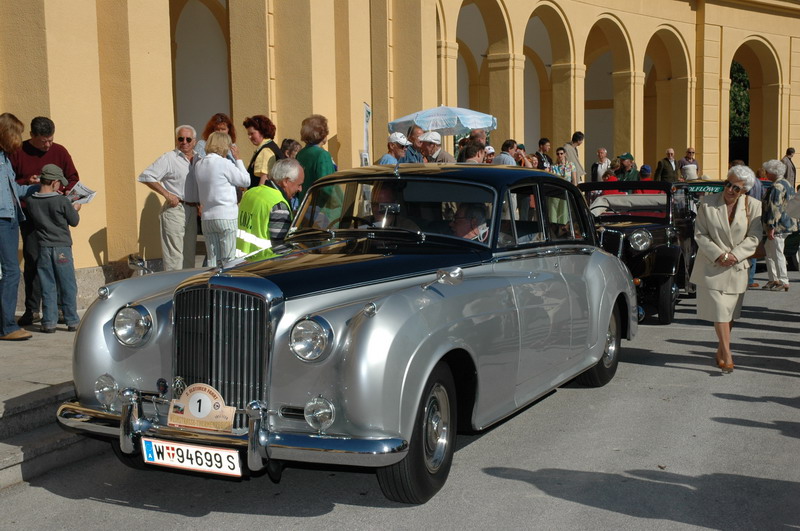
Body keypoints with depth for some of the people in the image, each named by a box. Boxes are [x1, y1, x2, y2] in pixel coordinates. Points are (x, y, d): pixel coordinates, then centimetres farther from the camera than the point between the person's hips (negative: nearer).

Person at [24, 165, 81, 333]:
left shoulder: (31, 202, -1)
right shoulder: (62, 201, -12)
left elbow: (33, 221, 13)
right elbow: (74, 221, -3)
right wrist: (75, 209, 17)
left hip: (43, 248, 3)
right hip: (62, 248, -3)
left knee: (47, 286, 8)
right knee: (68, 286, 5)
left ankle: (49, 322, 7)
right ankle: (72, 321, 9)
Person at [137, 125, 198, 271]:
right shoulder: (169, 158, -6)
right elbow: (145, 176, -12)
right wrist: (167, 194, -16)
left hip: (192, 210, 7)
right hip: (174, 209, -7)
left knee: (189, 253, 12)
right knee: (174, 255, -8)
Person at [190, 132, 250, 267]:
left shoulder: (198, 164, 10)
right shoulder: (224, 163, -10)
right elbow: (246, 180, -1)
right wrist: (237, 158, 6)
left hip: (207, 217, 6)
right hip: (226, 216, -6)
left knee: (212, 260, 8)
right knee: (229, 260, -2)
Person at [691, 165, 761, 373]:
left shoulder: (753, 207, -2)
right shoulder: (707, 203, -4)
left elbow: (754, 237, -1)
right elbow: (700, 234, -3)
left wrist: (734, 255, -15)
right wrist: (718, 254, -14)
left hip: (737, 268, 2)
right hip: (712, 266, -2)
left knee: (731, 312, 9)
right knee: (719, 310, -8)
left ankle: (721, 350, 25)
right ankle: (727, 354, -5)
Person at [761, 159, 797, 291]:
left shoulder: (777, 187, -17)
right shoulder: (787, 184, 15)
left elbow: (775, 208, -22)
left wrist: (771, 227, -22)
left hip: (778, 226, -11)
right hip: (787, 224, 11)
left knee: (777, 253, -5)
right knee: (769, 250, 17)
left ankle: (783, 282, 0)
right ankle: (773, 279, 20)